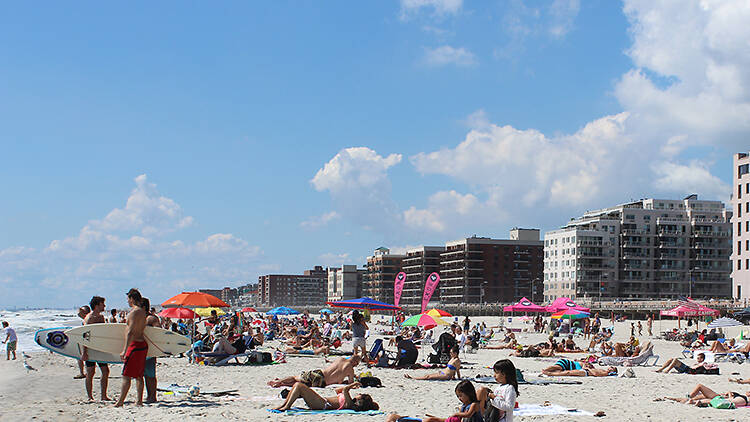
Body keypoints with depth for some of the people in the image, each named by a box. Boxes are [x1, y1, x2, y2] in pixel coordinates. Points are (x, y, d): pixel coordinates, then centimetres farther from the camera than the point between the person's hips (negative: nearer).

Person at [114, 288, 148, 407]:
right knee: (139, 376, 11)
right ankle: (139, 401, 12)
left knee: (126, 375, -6)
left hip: (135, 345, -9)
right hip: (143, 344, 9)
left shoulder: (134, 312, -15)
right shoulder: (142, 312, 14)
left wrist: (124, 350, -25)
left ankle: (120, 402, -5)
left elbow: (131, 332, -22)